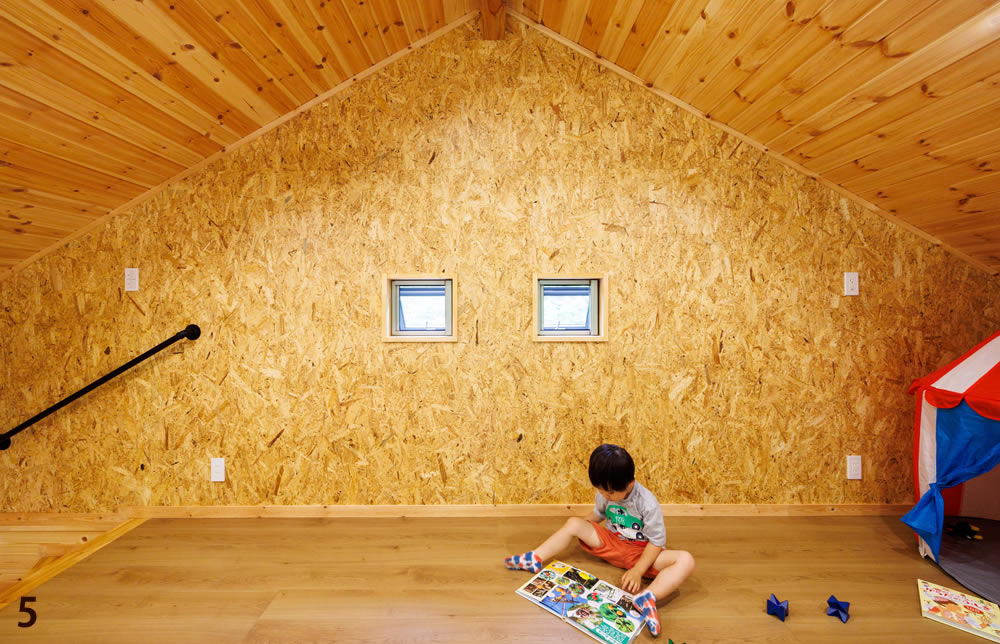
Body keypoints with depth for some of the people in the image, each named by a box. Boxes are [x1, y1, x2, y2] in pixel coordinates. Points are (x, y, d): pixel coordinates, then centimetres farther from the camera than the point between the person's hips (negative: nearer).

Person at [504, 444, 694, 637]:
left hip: (641, 552, -4)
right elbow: (598, 514, 9)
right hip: (612, 543, 4)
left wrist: (637, 571, -27)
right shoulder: (604, 493, -11)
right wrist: (581, 527, -2)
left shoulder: (648, 504, -26)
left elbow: (656, 541, -21)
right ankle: (535, 559, -11)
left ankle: (646, 598, -51)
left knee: (686, 560, -31)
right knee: (573, 523, -15)